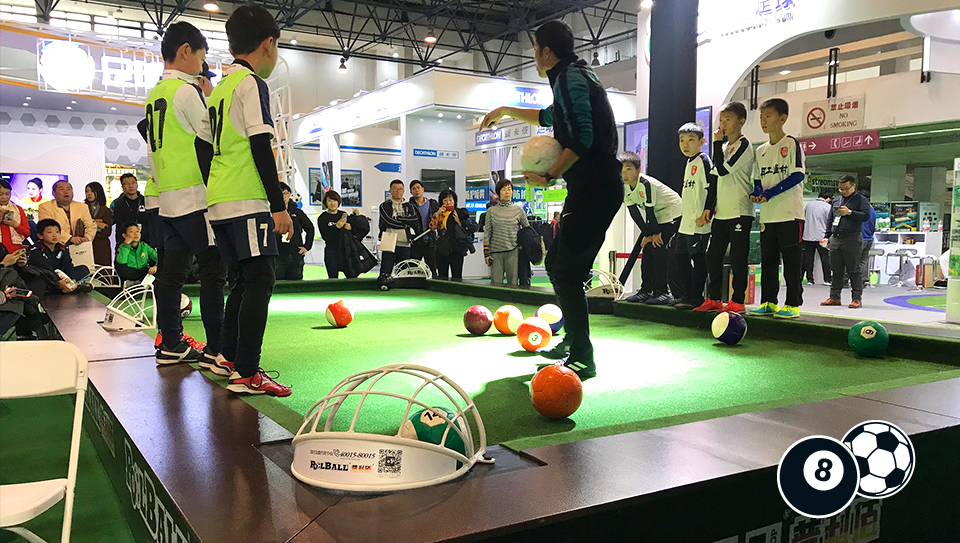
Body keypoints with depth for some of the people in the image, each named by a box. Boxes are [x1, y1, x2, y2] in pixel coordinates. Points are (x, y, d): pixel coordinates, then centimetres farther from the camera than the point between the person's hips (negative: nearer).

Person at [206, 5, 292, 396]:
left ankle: (229, 360, 22)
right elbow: (261, 148, -13)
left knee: (242, 279, 16)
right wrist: (279, 205, -14)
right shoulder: (251, 83, -6)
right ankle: (246, 373, -13)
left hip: (218, 202, 9)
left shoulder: (218, 89, 21)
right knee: (260, 279, -10)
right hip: (246, 201, -9)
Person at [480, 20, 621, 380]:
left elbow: (583, 138, -21)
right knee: (555, 261, 17)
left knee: (566, 272, -11)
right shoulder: (574, 77, 23)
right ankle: (573, 340, 27)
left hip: (594, 189, -11)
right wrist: (506, 111, 47)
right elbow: (549, 116, 43)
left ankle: (582, 358, -8)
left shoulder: (569, 78, -9)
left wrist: (550, 176, -13)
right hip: (594, 188, 11)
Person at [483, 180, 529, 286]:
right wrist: (486, 253, 1)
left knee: (513, 283, 1)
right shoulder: (491, 211, 5)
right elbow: (487, 233, 6)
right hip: (495, 252, 0)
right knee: (496, 284, -1)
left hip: (513, 252, 0)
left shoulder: (518, 210, 5)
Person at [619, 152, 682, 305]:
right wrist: (647, 234, -6)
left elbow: (649, 212, -25)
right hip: (656, 218, 8)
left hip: (672, 214, -8)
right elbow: (634, 212, -4)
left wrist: (655, 233, -17)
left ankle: (661, 291, -8)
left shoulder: (645, 184, -30)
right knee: (647, 251, 5)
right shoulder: (624, 186, -6)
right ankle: (645, 291, 12)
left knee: (659, 251, -14)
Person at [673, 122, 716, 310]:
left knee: (698, 258, -6)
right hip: (685, 223, 10)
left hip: (698, 224, -10)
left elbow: (712, 188, -17)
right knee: (681, 258, 12)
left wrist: (706, 213, -21)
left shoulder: (704, 161, -9)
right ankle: (690, 295, 21)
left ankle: (697, 297, -1)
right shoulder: (689, 163, 19)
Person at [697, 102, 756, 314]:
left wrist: (717, 143, -9)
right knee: (713, 256, 8)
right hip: (722, 212, 9)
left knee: (738, 258, -5)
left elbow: (722, 169, -17)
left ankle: (737, 301, -1)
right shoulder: (725, 146, 19)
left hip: (740, 211, -9)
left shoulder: (744, 145, -7)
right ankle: (714, 299, 15)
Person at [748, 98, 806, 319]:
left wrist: (769, 193, -18)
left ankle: (793, 305, 1)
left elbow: (797, 176, -12)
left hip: (790, 214, -7)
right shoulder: (760, 150, 16)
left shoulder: (791, 144, -4)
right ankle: (768, 302, 15)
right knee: (767, 261, 9)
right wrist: (756, 193, -4)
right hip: (767, 215, 7)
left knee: (791, 262, -4)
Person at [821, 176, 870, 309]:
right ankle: (834, 297, 14)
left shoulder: (860, 199, 3)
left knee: (854, 270, -5)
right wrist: (827, 237, 17)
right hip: (835, 239, 6)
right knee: (836, 270, 9)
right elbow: (830, 220, 24)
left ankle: (857, 299, -1)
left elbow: (866, 215, -9)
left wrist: (849, 212, -16)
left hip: (852, 239, -6)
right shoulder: (836, 200, 20)